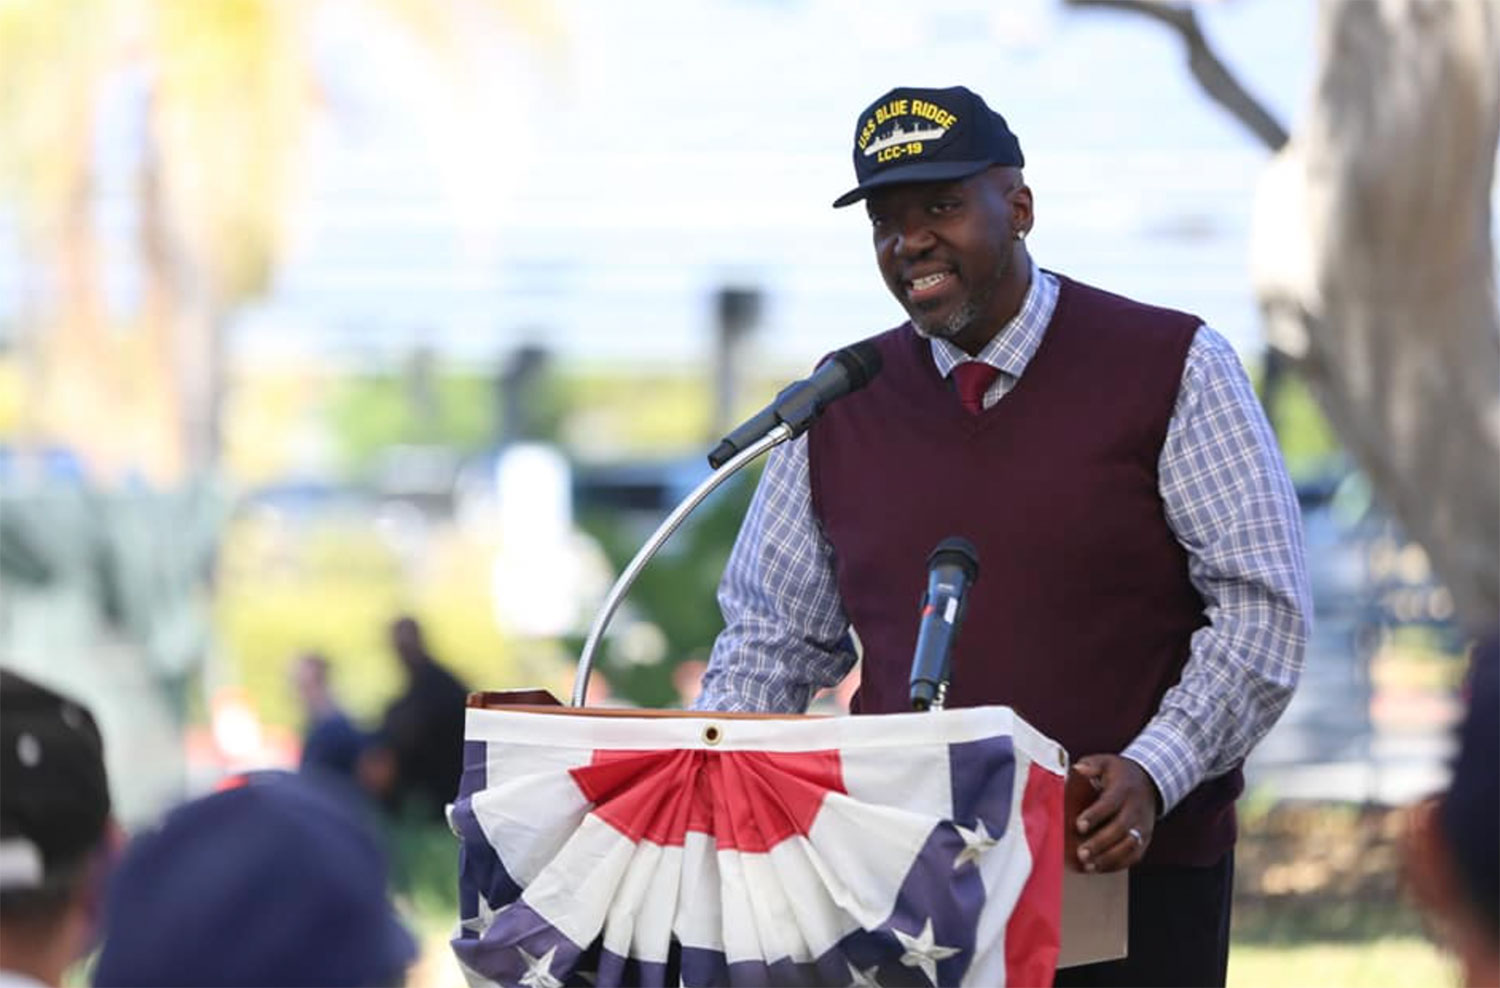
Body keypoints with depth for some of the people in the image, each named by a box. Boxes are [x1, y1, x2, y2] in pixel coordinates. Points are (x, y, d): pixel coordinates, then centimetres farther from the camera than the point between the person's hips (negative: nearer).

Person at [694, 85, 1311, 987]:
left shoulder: (1172, 368, -1)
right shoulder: (841, 403, 9)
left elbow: (1263, 607, -6)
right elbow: (774, 635, 14)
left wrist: (1152, 774, -20)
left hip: (1133, 873, -3)